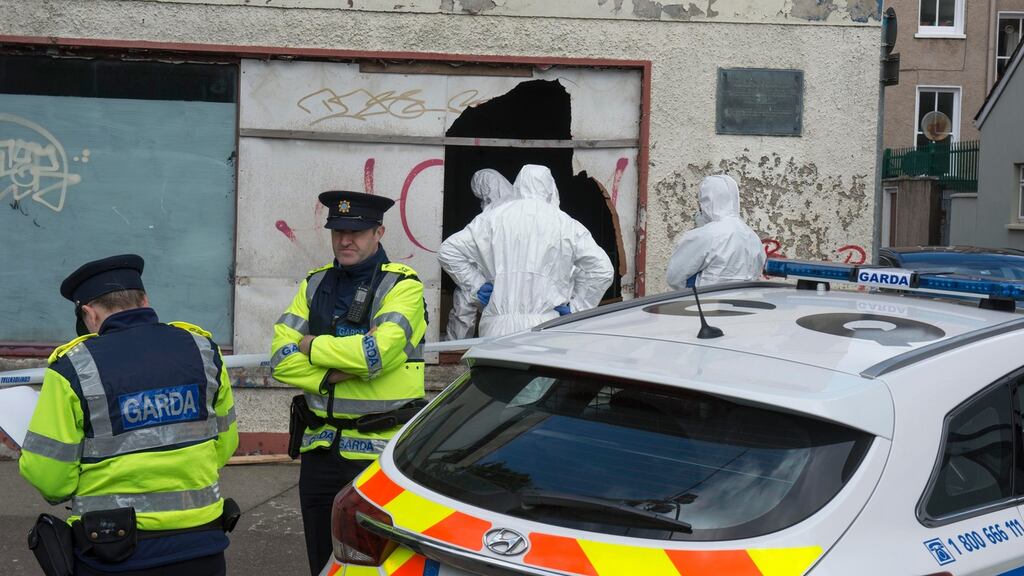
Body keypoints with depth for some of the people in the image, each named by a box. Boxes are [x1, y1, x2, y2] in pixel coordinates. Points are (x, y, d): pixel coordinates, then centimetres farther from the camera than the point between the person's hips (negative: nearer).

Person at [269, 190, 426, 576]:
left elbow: (376, 352, -22)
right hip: (320, 446, 5)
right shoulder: (314, 285, 9)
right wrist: (335, 374, -16)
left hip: (381, 448, -5)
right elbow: (281, 358, 0)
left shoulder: (402, 286, -7)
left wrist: (311, 345, -9)